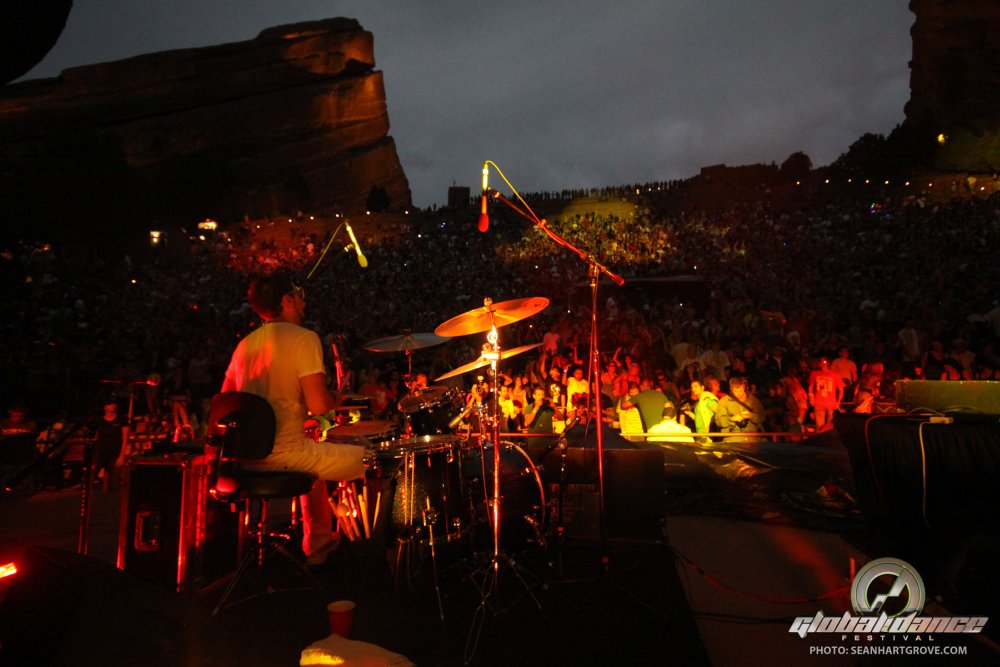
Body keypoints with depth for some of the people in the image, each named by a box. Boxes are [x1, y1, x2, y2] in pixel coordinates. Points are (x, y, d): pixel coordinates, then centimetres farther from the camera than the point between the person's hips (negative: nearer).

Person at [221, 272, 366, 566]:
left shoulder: (246, 343, 13)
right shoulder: (303, 338, -11)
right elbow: (318, 405, -20)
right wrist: (341, 396, 1)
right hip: (284, 452, -8)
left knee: (317, 456, 34)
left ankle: (318, 544, 37)